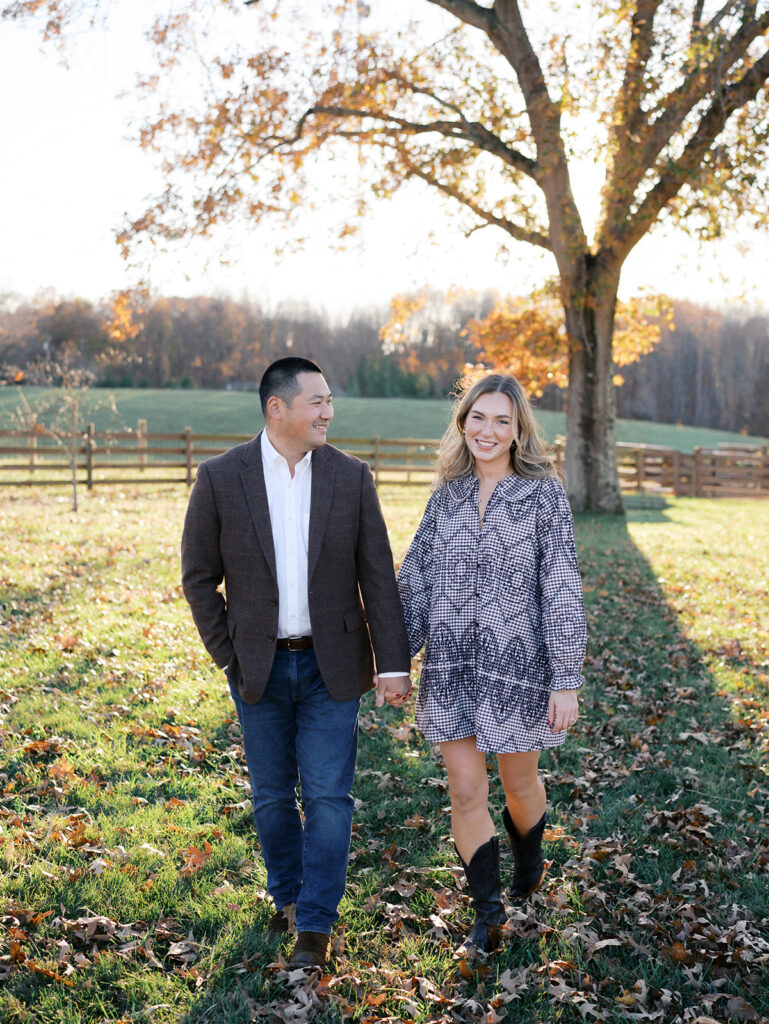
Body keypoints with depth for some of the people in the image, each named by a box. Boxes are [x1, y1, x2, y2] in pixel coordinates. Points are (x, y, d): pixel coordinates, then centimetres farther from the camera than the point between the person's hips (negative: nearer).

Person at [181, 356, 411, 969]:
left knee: (328, 797, 1)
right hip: (260, 667, 1)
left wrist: (393, 663, -6)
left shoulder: (351, 477, -2)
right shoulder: (221, 478, -5)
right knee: (272, 797, 14)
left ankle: (315, 927, 13)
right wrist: (228, 658, -3)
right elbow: (199, 577, 1)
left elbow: (378, 577, -2)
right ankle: (287, 897, 35)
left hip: (331, 666, 0)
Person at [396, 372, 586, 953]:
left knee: (520, 782, 16)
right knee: (466, 793, 3)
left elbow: (562, 589, -11)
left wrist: (567, 682, -14)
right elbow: (416, 581, 9)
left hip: (518, 665, -2)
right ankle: (489, 911, 20)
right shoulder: (447, 495, 4)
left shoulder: (543, 494, -8)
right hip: (452, 667, 3)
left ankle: (530, 861, 47)